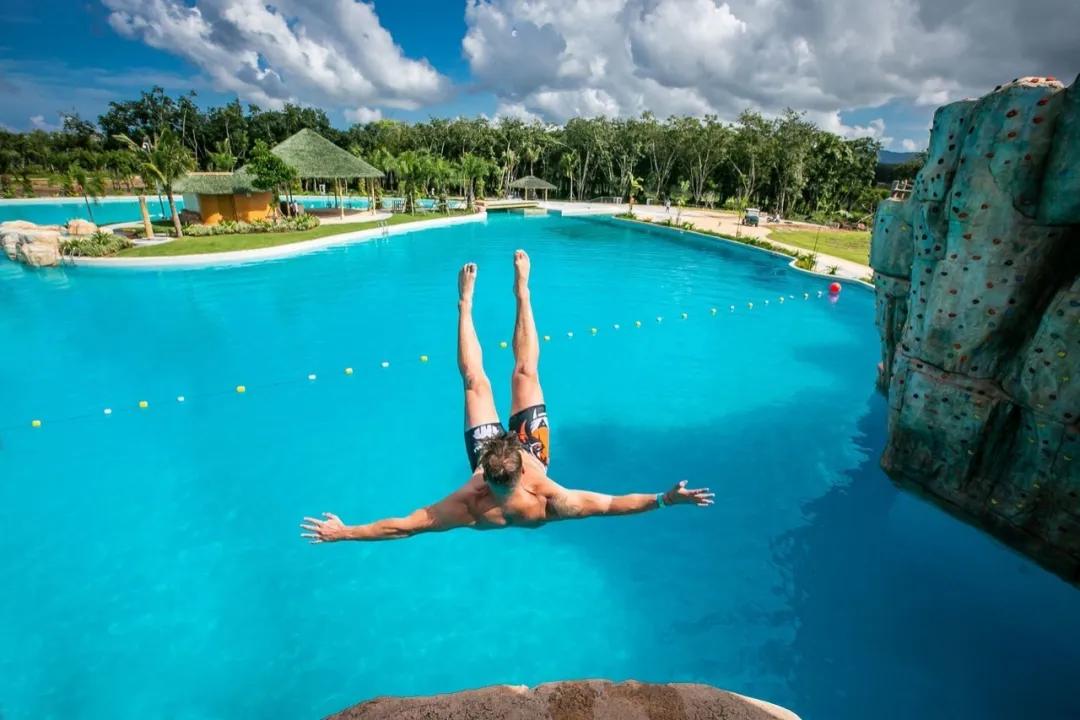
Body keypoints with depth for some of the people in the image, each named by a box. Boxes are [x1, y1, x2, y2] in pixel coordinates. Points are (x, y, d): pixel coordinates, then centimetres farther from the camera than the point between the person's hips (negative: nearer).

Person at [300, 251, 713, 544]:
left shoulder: (470, 511, -43)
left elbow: (399, 527, -34)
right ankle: (522, 292, 26)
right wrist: (666, 499, -37)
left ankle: (466, 303, 28)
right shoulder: (547, 505, -42)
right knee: (525, 372, 5)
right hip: (535, 453, 0)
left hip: (484, 454, 0)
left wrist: (341, 533, -30)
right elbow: (612, 505, -33)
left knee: (475, 381, 5)